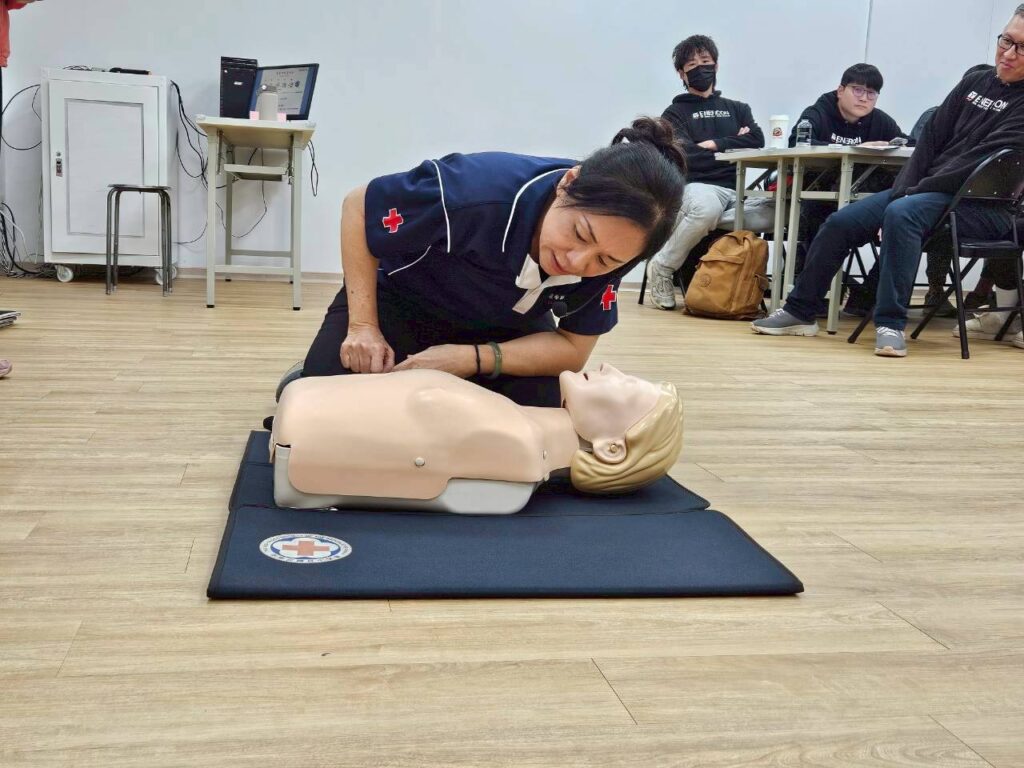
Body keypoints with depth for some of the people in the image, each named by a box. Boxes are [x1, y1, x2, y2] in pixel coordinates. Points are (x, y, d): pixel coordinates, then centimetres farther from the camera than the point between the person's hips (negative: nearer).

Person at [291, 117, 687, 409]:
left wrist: (470, 360, -33)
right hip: (401, 298, -3)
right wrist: (363, 325, -26)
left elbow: (572, 348, -17)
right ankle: (303, 384, 12)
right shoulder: (480, 192, -39)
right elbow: (358, 207, -23)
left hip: (501, 328, 4)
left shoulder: (610, 250, -25)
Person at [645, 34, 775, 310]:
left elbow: (756, 141, 6)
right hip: (696, 186, -4)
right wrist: (734, 145, 0)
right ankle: (662, 267, -19)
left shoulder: (737, 109, 25)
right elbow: (684, 155, -7)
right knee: (707, 207, -42)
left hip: (735, 191, 4)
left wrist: (715, 145, -4)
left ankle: (699, 221, -22)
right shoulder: (675, 113, 12)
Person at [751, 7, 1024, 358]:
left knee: (901, 215, -36)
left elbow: (983, 161, -18)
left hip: (981, 206, -7)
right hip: (925, 191, 7)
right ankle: (799, 312, 7)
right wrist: (902, 189, -4)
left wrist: (916, 192, -17)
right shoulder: (974, 82, 13)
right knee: (840, 222, -4)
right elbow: (932, 138, 9)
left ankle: (891, 324, -33)